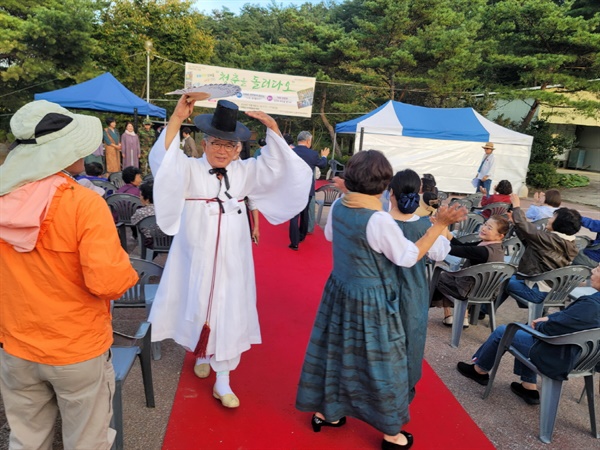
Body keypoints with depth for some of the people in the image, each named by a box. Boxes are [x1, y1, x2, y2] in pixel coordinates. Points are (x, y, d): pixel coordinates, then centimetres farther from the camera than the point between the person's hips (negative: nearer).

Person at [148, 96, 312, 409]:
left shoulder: (243, 172, 3)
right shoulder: (190, 170, -7)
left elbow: (277, 166, -1)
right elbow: (162, 161, -24)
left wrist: (272, 128, -11)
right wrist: (177, 118, -34)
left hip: (231, 260, 2)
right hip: (197, 257, -2)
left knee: (229, 316, 5)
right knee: (198, 309, 14)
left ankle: (222, 381, 18)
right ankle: (201, 354, 45)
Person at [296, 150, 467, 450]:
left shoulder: (338, 206, -5)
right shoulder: (379, 220, -27)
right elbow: (408, 258, -17)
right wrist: (439, 225, -17)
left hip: (340, 291, 7)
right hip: (371, 302, -7)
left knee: (337, 351, 21)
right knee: (377, 362, 9)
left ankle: (324, 411, 39)